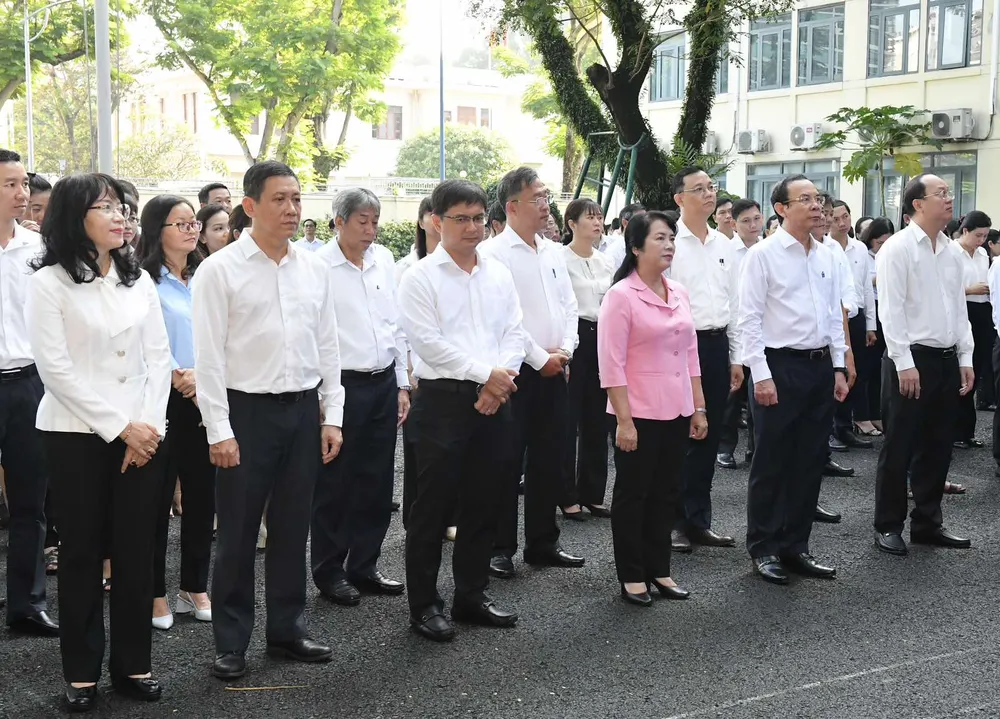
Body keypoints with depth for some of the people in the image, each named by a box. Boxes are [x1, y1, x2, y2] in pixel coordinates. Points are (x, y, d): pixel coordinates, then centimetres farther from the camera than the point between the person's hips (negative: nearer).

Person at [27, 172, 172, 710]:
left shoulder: (138, 279, 9)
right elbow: (56, 368, -11)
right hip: (77, 435, -3)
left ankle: (132, 664, 19)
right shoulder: (49, 281, -5)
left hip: (142, 433, 4)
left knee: (136, 552, 6)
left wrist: (147, 425, -6)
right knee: (82, 553, 5)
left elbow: (159, 357, 6)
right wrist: (118, 427, -13)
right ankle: (81, 672, 17)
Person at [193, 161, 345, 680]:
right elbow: (208, 354, -9)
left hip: (304, 409, 4)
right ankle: (231, 642, 18)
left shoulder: (314, 269, 7)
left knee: (293, 528, 14)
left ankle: (287, 628, 28)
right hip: (246, 409, -4)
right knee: (238, 533, 4)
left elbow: (328, 347, 11)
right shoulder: (220, 270, -7)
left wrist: (332, 416, 6)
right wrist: (219, 431, -12)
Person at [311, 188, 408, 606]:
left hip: (384, 384, 6)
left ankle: (364, 566, 25)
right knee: (335, 485, 4)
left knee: (377, 482, 12)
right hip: (342, 384, -6)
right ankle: (329, 572, 18)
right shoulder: (319, 266, -10)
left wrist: (403, 384, 12)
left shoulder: (384, 260, 9)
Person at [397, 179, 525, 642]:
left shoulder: (499, 274, 11)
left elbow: (514, 334, 7)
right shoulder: (421, 277, -5)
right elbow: (428, 342, -13)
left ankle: (472, 595, 26)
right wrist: (486, 373, -15)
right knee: (433, 507, 2)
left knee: (484, 503, 12)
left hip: (494, 400, 5)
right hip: (443, 398, -5)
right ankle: (424, 605, 12)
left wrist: (500, 383, -9)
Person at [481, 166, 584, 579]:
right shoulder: (494, 253, -11)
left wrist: (565, 350, -2)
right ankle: (500, 548, 10)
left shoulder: (553, 252, 12)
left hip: (553, 372, 7)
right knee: (508, 463, -1)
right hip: (516, 372, -7)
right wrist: (540, 359, -14)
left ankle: (543, 544, 23)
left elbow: (569, 306, 14)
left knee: (549, 461, 12)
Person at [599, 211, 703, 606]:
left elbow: (691, 355, 14)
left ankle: (658, 569, 26)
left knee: (667, 492, 14)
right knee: (633, 494, 6)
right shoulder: (621, 296, -12)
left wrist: (699, 407, 11)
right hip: (640, 414, -6)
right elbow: (611, 364, -14)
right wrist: (624, 420, -17)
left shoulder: (679, 293, 8)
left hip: (676, 413, 6)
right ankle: (631, 576, 17)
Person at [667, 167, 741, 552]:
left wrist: (735, 357, 13)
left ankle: (698, 520, 22)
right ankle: (673, 520, 12)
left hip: (717, 344, 6)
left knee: (708, 437, 11)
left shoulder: (724, 244, 12)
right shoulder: (670, 242, -8)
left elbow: (734, 303, 16)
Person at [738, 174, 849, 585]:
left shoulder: (827, 257, 10)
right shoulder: (763, 255, -8)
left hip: (820, 367, 6)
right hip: (780, 366, -6)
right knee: (771, 463, 3)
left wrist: (839, 367, 10)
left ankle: (795, 547, 22)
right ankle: (763, 549, 15)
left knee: (809, 462, 11)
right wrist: (761, 375, -15)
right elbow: (750, 319, -11)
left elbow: (835, 316, 15)